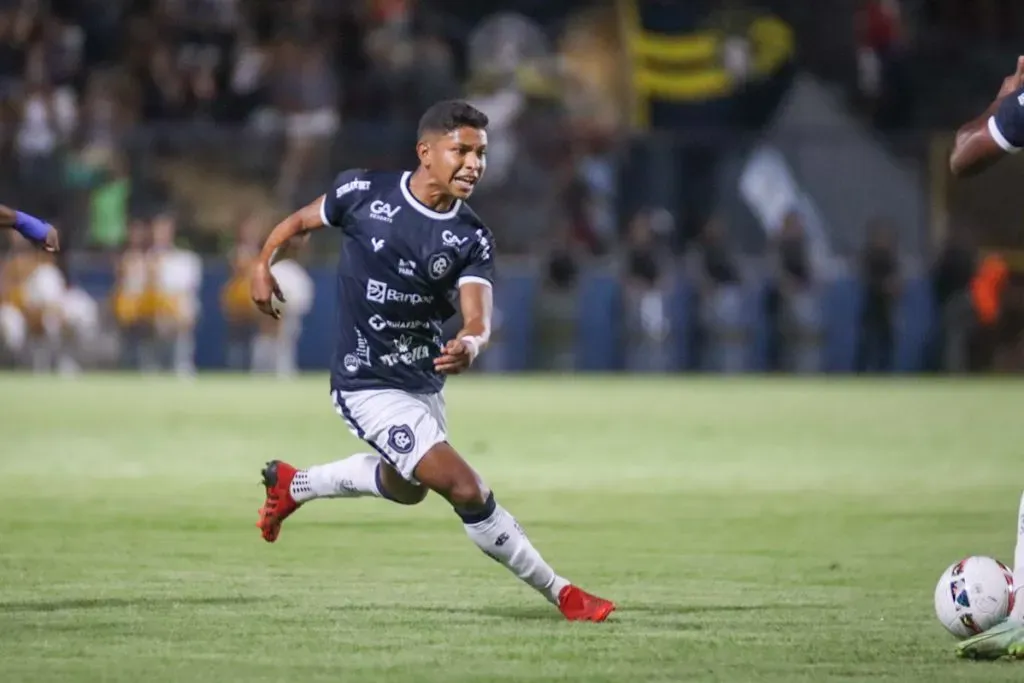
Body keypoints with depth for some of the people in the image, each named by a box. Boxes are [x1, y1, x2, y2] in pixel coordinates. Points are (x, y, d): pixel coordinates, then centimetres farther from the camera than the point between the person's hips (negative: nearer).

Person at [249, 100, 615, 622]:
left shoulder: (472, 239, -9)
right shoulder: (363, 192, -14)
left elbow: (477, 315, -22)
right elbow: (302, 221, 5)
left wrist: (470, 344, -44)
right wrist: (263, 263, -8)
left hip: (425, 382, 6)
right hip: (368, 384, -6)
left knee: (406, 487, 29)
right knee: (467, 491, -15)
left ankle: (293, 485, 51)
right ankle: (560, 595, -4)